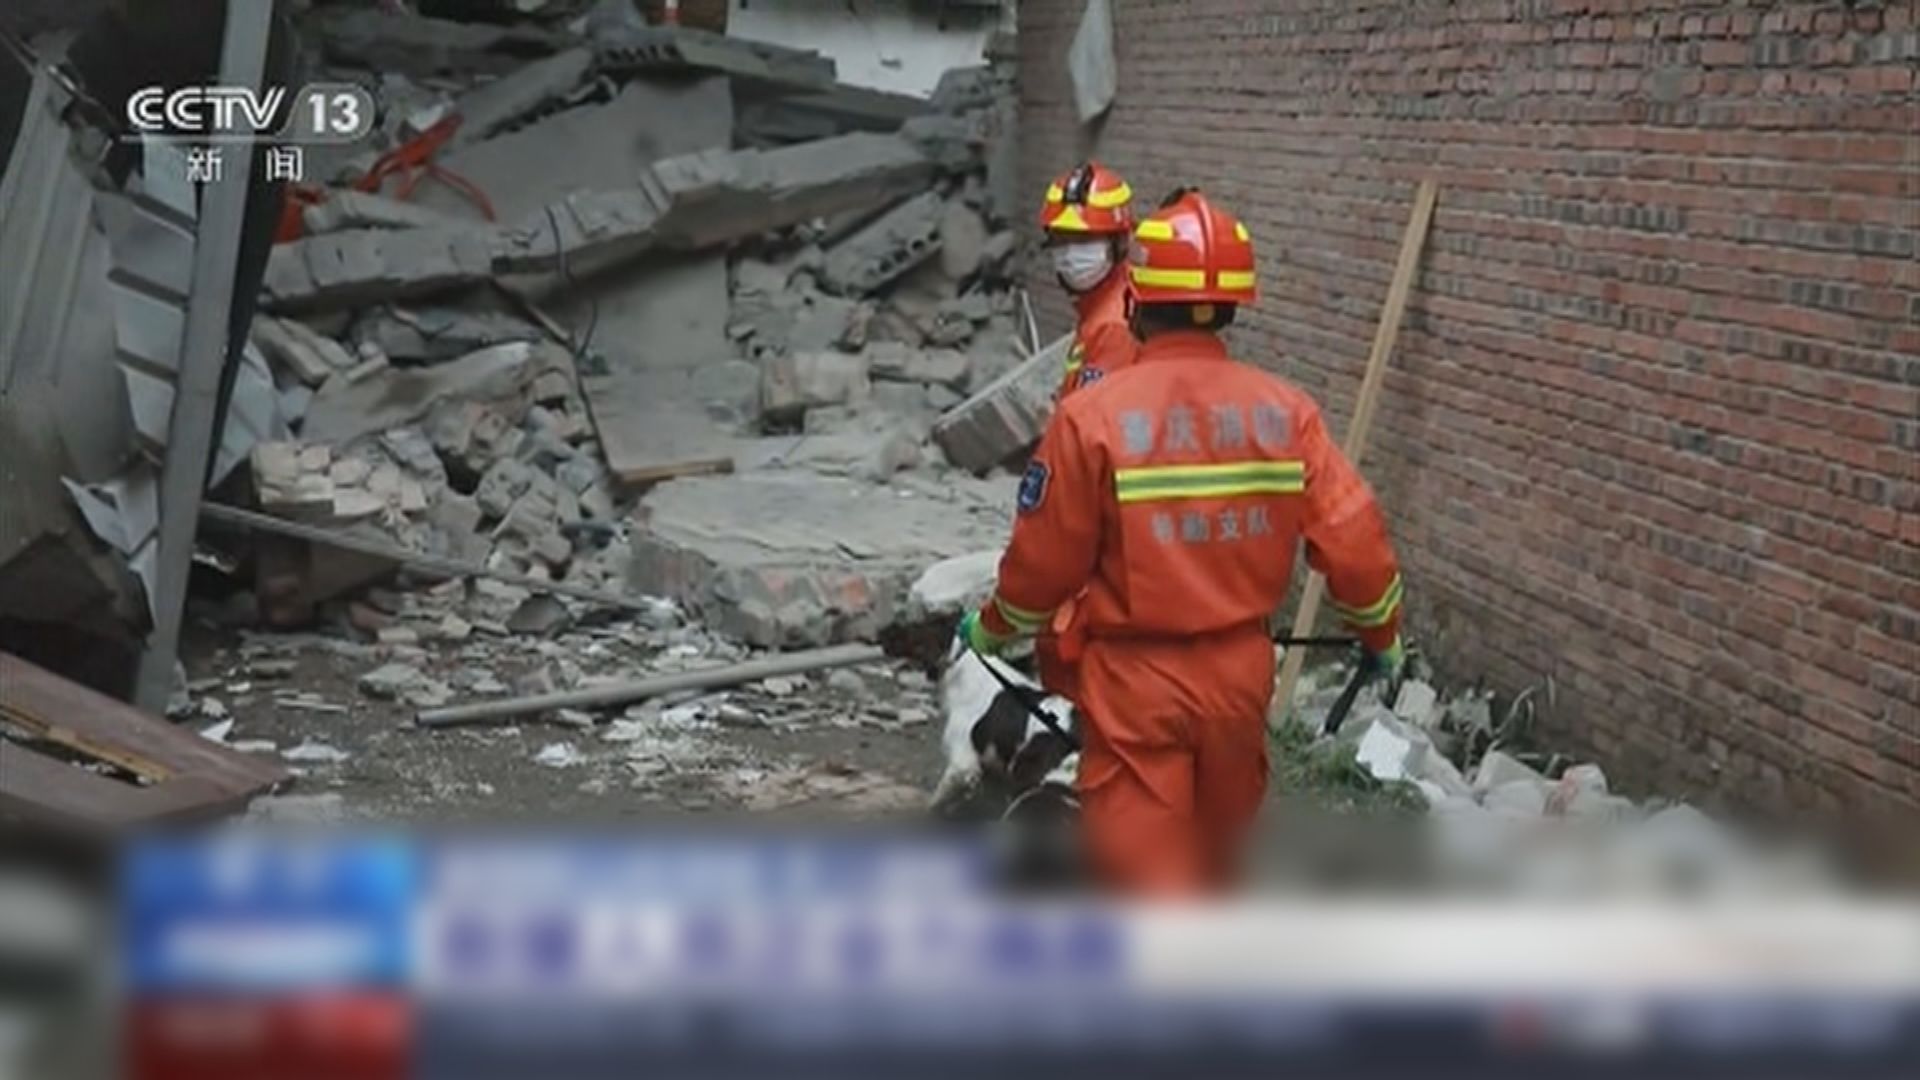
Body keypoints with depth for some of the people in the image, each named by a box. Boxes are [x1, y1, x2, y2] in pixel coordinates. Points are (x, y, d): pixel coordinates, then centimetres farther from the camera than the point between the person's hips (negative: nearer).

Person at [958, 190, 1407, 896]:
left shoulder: (1093, 416, -16)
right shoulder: (1285, 411, -5)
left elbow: (1045, 558, -8)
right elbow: (1352, 538, -2)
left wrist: (992, 628, 12)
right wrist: (1381, 632, 17)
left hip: (1137, 678, -5)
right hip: (1241, 669, 5)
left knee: (1142, 863, 2)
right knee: (1221, 845, 25)